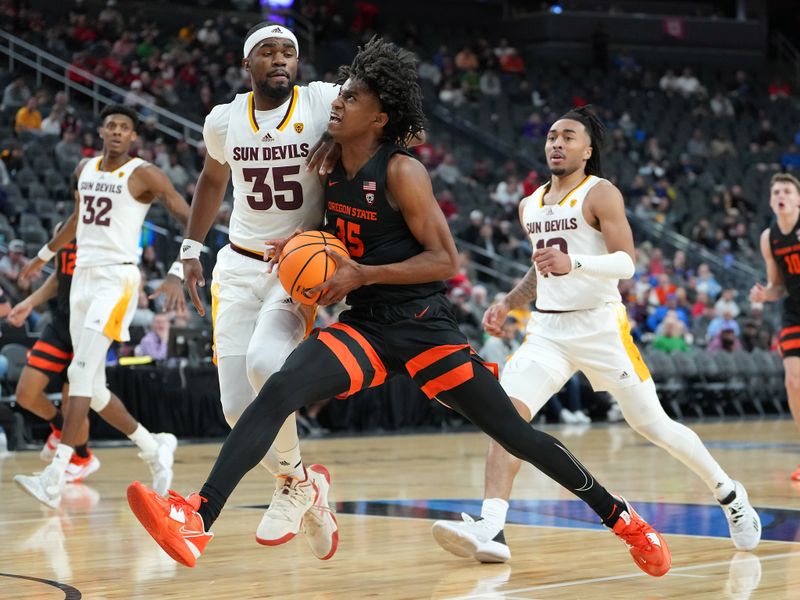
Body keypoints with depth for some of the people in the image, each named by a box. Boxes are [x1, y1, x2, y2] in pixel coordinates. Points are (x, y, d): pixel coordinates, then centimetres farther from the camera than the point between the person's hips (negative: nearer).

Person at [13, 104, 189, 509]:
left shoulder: (144, 175, -6)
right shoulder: (85, 169, 14)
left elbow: (192, 220, -11)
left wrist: (177, 274, -23)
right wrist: (45, 255, 40)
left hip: (117, 278, -7)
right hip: (83, 277, 7)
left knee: (81, 373, -19)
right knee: (93, 387, 7)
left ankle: (54, 479, -23)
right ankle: (155, 448, 28)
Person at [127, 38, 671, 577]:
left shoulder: (402, 173, -13)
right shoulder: (334, 171, 6)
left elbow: (445, 260, -15)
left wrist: (362, 274, -21)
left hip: (422, 326, -5)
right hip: (364, 326, 5)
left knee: (516, 435, 1)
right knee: (279, 391, -21)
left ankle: (622, 518, 20)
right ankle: (196, 520, -32)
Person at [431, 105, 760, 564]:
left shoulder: (601, 194, -7)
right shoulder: (531, 205, 14)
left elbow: (626, 263, -18)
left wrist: (573, 263, -34)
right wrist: (507, 305, 14)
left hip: (600, 327, -5)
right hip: (548, 329, 5)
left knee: (651, 424, 3)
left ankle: (728, 493, 27)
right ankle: (490, 530, -27)